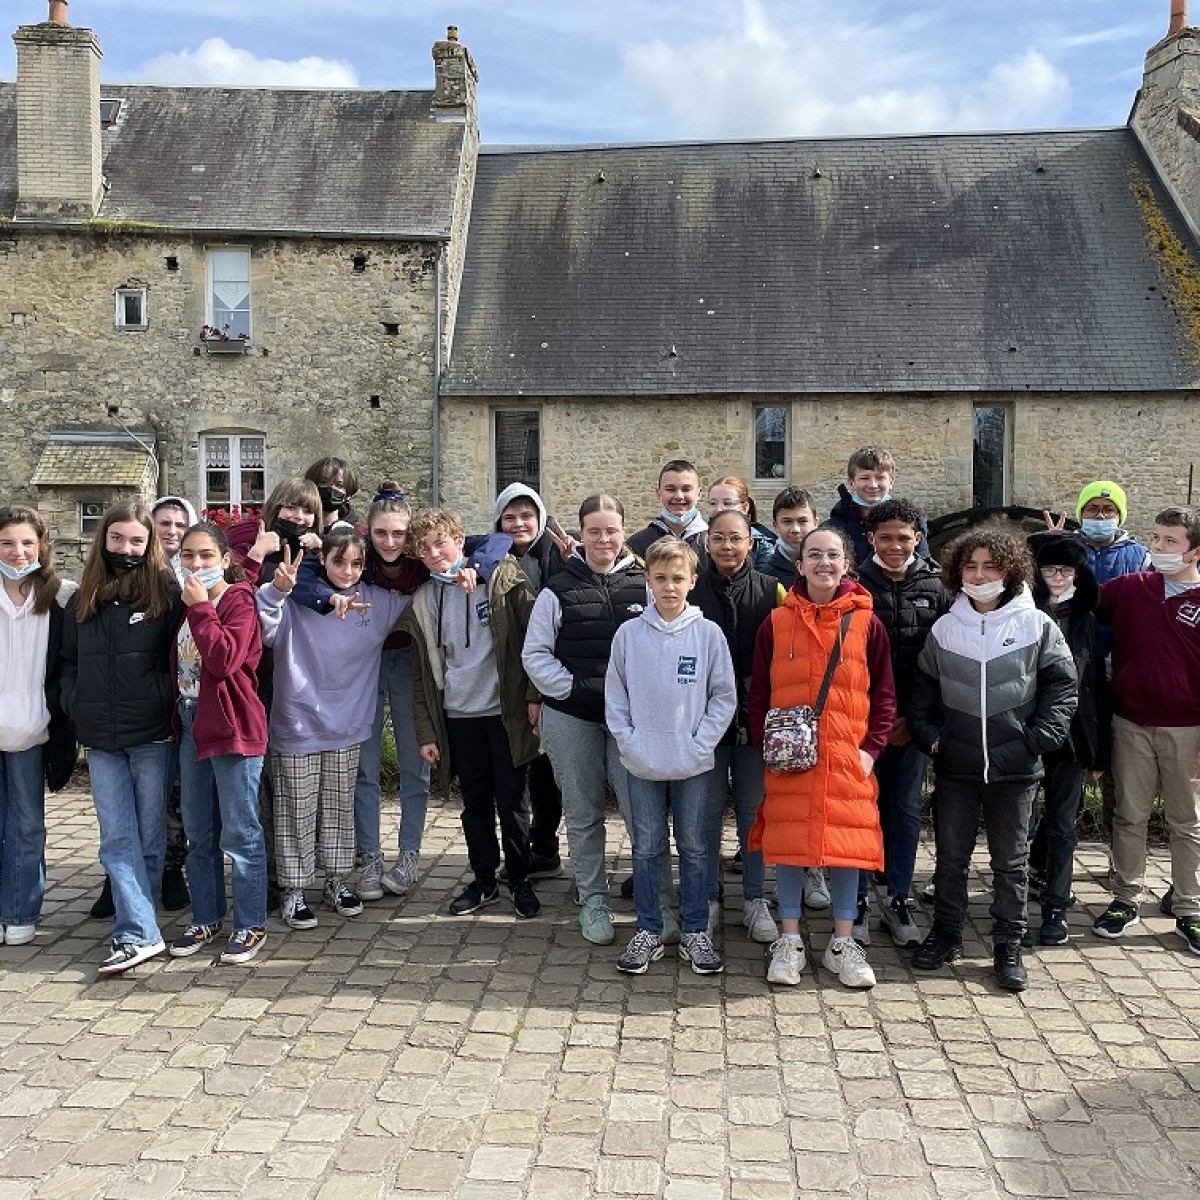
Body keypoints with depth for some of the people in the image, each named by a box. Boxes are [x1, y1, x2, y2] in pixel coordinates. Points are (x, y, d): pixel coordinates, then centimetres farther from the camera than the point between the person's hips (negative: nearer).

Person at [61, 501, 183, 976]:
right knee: (118, 840, 0)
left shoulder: (166, 593, -3)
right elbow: (69, 661, 18)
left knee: (150, 836, 6)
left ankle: (135, 929, 16)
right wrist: (75, 707, 5)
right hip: (102, 741, 4)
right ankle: (140, 934, 3)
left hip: (153, 736, -3)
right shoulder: (83, 599, 10)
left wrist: (172, 708, -11)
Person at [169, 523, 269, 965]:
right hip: (191, 725, 8)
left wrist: (201, 608, -21)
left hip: (233, 727, -7)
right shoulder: (185, 602, 12)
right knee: (198, 835, 15)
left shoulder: (238, 600, -10)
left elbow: (225, 659, -25)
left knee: (240, 834, 0)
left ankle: (251, 925, 12)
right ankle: (206, 918, 28)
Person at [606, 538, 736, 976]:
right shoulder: (628, 634, -1)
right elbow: (615, 697, 3)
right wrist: (629, 743, -6)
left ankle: (695, 932, 23)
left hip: (693, 764, 0)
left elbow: (724, 697, -1)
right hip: (643, 765, 1)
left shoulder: (709, 634, -3)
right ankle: (648, 931, 22)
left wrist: (700, 744, -9)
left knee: (694, 848, 10)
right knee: (646, 849, 9)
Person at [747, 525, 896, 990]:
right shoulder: (777, 623, 3)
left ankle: (842, 944, 20)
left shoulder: (865, 622, 3)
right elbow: (758, 693, 7)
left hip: (848, 758, 0)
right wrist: (766, 742, -3)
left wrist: (872, 747, -3)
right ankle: (789, 942, 18)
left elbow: (884, 694, 6)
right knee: (789, 842, 4)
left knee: (849, 843, 4)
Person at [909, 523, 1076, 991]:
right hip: (955, 767, 2)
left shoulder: (1037, 627, -3)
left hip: (1015, 768, -2)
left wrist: (1038, 739, -9)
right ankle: (946, 935, 27)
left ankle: (1008, 946, 21)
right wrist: (929, 736, 1)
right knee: (950, 856, 12)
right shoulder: (945, 629, 4)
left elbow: (1062, 688, -1)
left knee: (1011, 860, 9)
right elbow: (922, 691, 12)